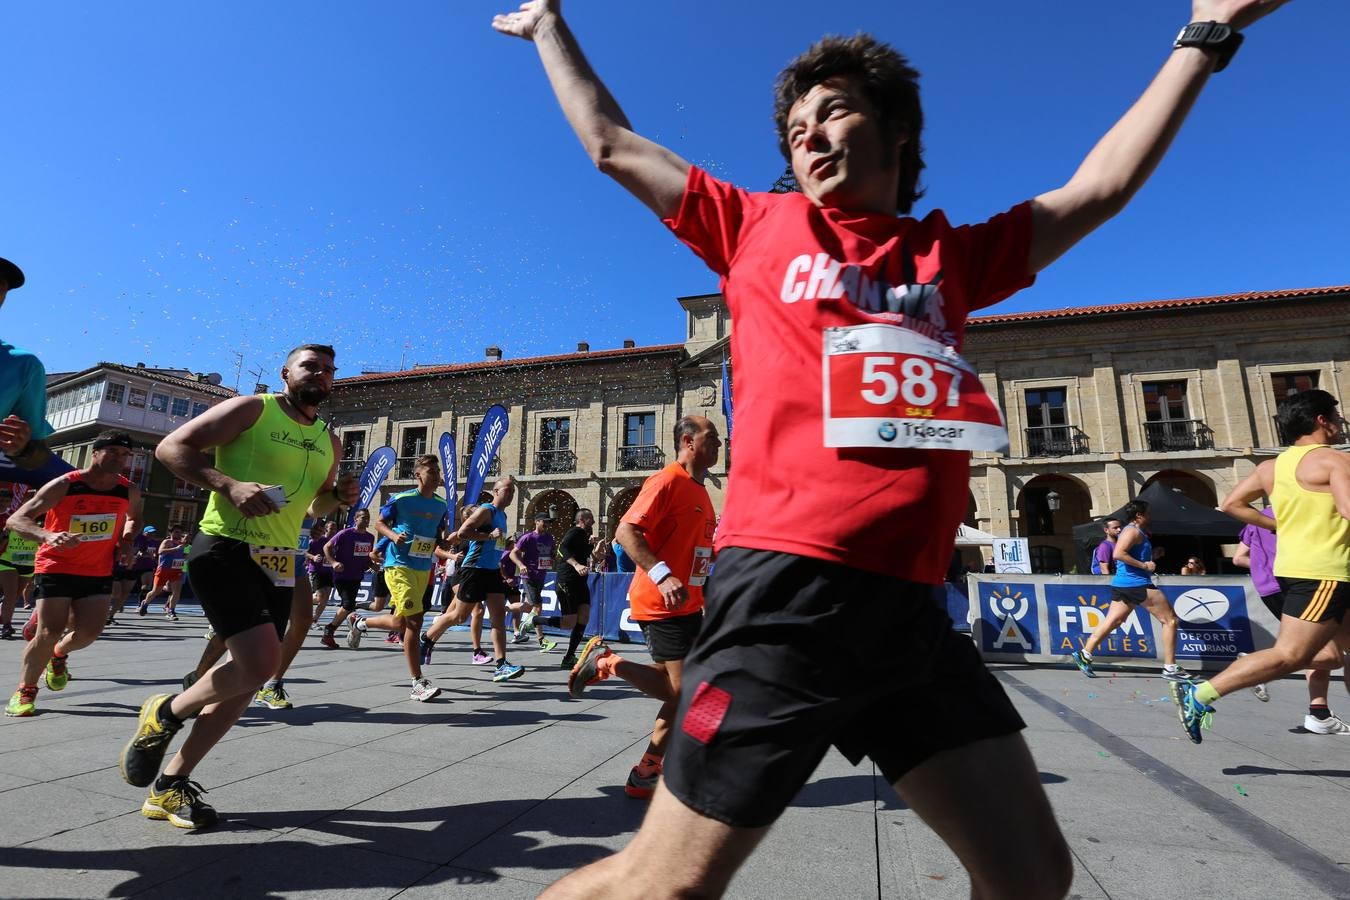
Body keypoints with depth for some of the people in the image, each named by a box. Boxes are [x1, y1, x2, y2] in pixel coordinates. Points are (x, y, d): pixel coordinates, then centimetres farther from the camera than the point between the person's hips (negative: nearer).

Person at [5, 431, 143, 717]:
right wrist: (48, 536, -39)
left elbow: (134, 518, 19)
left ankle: (58, 655, 30)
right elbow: (16, 520, -19)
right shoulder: (64, 485, -17)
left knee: (89, 631, -6)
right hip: (56, 567, -3)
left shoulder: (129, 491, -4)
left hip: (98, 571, 3)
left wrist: (126, 540, -1)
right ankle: (25, 690, 16)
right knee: (49, 633, -9)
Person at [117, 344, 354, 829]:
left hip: (278, 561, 7)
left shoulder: (329, 440, 14)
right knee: (261, 662, -20)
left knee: (248, 676, 8)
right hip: (226, 549, -7)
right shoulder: (251, 409, -3)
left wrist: (339, 495, 2)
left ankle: (170, 785, 24)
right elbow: (170, 447, -7)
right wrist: (228, 484, -21)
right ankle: (165, 714, 11)